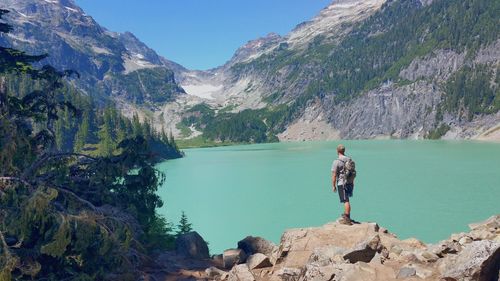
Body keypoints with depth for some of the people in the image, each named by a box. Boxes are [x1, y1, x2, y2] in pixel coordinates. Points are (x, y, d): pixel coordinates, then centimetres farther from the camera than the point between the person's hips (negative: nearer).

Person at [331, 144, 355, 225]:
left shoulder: (336, 161, -14)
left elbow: (334, 175, -15)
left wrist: (334, 186, -7)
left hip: (342, 183, -7)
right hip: (350, 183, 7)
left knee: (346, 201, -5)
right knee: (346, 200, 22)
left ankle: (347, 219, -1)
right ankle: (346, 215, 35)